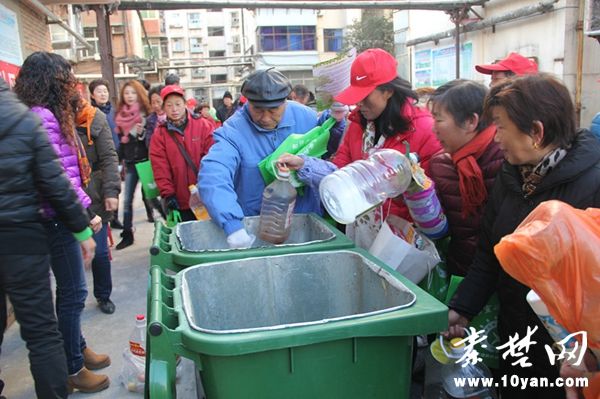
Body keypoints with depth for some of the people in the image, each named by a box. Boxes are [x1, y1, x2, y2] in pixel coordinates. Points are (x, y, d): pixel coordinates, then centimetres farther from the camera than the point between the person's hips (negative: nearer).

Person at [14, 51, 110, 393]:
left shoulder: (51, 115, 15)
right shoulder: (41, 117, -16)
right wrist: (86, 212, -19)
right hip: (56, 218, -10)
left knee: (71, 289, 19)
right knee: (73, 291, 1)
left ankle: (78, 348, 36)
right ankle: (73, 369, 16)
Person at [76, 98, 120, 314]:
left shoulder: (95, 119, -4)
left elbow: (108, 157, -6)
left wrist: (111, 191, -14)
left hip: (94, 197, 0)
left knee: (100, 252, 7)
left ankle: (103, 296, 28)